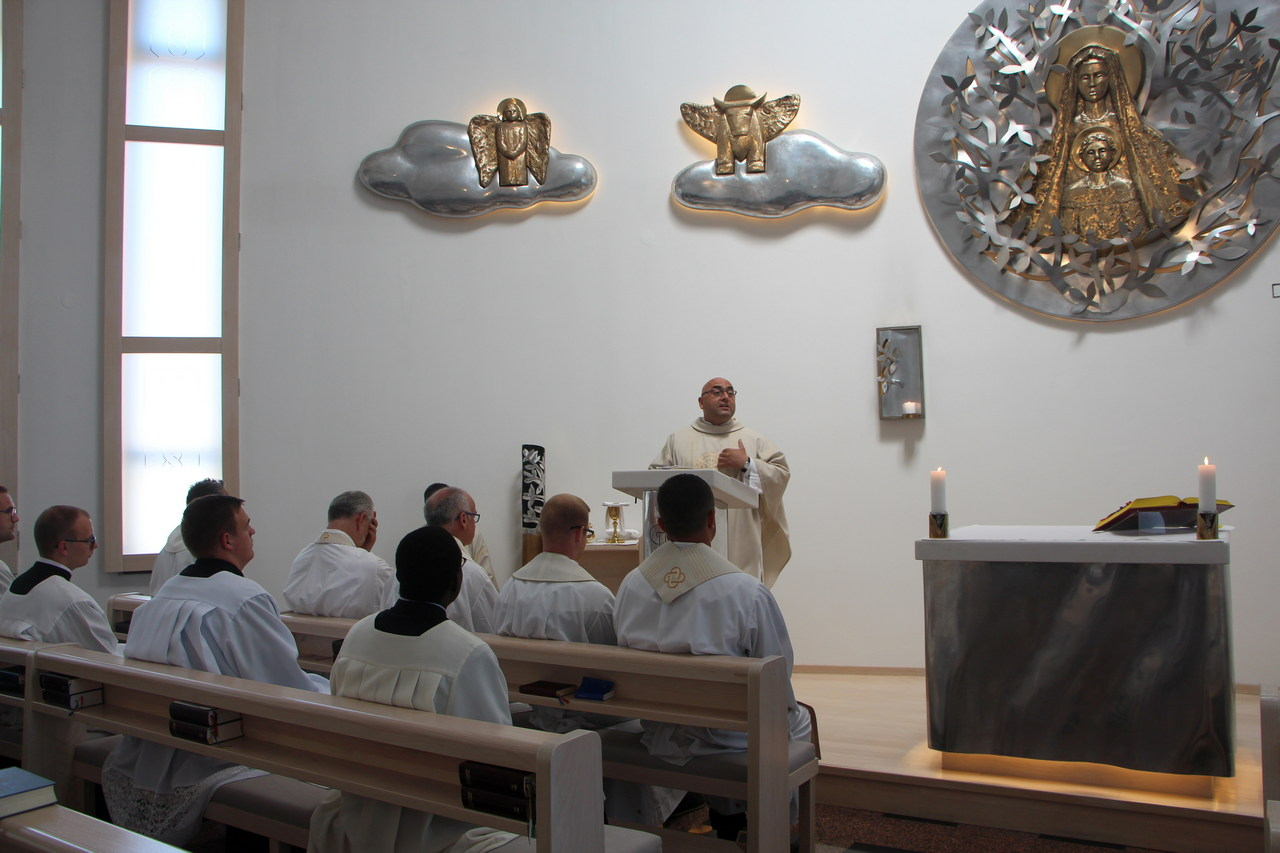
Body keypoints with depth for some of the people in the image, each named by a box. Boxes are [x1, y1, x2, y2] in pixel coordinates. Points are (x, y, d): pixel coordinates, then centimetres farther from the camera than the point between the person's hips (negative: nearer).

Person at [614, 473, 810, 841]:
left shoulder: (630, 585, -9)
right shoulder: (747, 592, -23)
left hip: (660, 737, 5)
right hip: (732, 739, -5)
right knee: (798, 718, 26)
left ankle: (726, 822, 44)